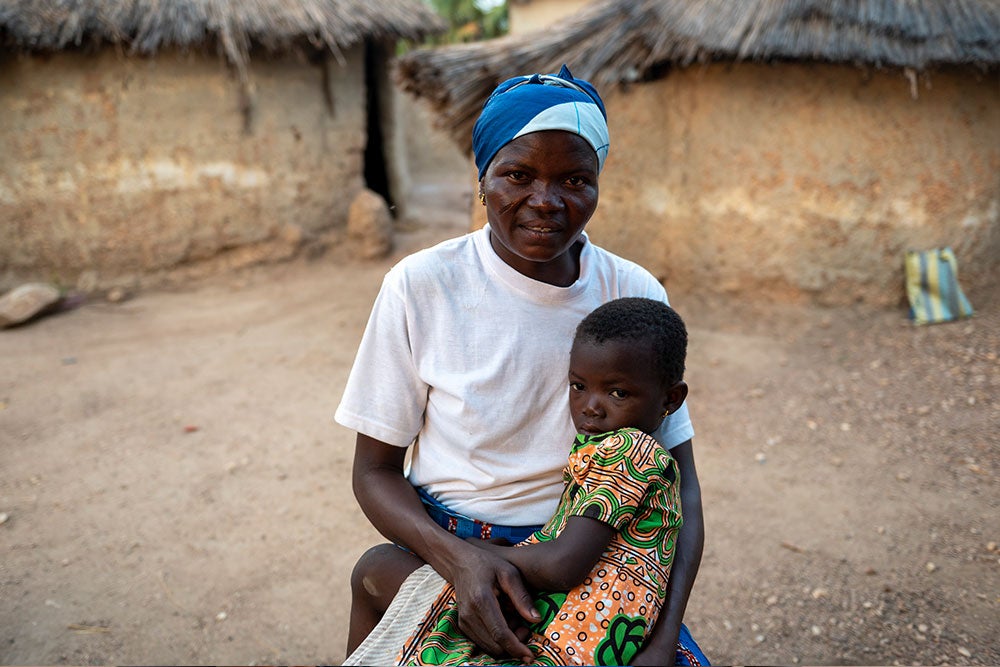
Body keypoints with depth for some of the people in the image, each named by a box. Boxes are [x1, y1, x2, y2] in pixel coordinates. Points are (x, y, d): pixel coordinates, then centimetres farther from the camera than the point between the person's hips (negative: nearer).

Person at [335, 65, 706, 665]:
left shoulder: (637, 296, -4)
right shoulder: (422, 287, -10)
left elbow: (680, 485, -2)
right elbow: (375, 470, -4)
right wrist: (459, 559, -23)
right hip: (448, 552, 0)